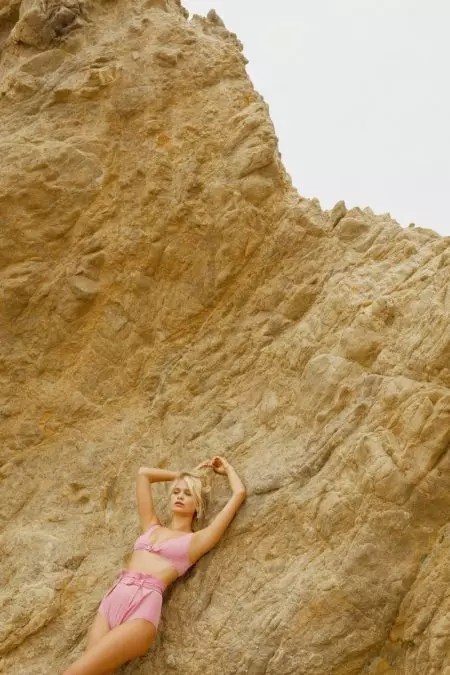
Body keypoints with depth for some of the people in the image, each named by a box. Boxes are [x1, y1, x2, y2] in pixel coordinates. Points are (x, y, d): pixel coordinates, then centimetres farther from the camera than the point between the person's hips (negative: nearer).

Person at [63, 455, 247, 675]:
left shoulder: (196, 539, 10)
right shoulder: (151, 527, 24)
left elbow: (239, 494, 9)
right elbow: (143, 473, 32)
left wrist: (227, 469, 28)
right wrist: (184, 474, 37)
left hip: (143, 607, -5)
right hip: (110, 600, 5)